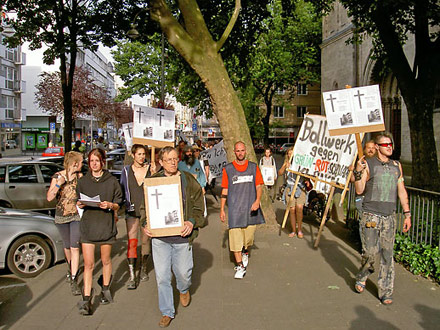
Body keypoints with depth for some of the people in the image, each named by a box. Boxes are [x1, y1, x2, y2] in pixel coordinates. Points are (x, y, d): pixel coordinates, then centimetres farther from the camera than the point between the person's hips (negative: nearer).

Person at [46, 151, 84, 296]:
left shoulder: (80, 176, -1)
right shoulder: (57, 176, -5)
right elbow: (49, 198, -9)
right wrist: (58, 184, -22)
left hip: (77, 215, 0)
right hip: (61, 216, 1)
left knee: (74, 247, -8)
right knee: (67, 246, 16)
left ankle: (74, 281, -3)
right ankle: (71, 268, 43)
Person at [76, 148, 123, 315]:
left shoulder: (111, 181, -1)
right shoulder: (83, 181, 6)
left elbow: (119, 204, 2)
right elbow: (79, 201, 13)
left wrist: (110, 205, -18)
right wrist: (80, 205, -9)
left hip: (106, 225, -1)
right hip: (87, 225, 1)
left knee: (106, 260, 14)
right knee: (88, 264, -1)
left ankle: (106, 289, 34)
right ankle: (86, 299, 6)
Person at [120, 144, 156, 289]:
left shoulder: (150, 169, 1)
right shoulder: (126, 170, 4)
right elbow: (122, 190, 10)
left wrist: (154, 175, -15)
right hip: (132, 210, 0)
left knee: (145, 240, 10)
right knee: (132, 242, -5)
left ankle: (144, 269, 28)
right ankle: (131, 276, -1)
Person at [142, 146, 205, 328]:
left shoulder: (189, 181, 0)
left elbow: (198, 207, 3)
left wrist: (192, 222, -14)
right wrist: (145, 224, -5)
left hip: (182, 237, 0)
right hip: (159, 238, 1)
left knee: (183, 272, 12)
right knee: (162, 277, 4)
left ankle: (184, 290, 49)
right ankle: (167, 312, 23)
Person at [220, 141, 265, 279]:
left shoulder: (253, 167, 7)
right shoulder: (228, 169, 3)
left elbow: (259, 186, 6)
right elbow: (224, 190, 6)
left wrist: (257, 200, -11)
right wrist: (222, 209, 4)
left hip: (251, 208, 2)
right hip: (234, 209, -1)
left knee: (249, 237, 11)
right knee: (235, 238, -4)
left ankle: (245, 253, 41)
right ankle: (240, 266, 7)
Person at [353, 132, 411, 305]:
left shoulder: (396, 166, 13)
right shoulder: (368, 164, -1)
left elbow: (401, 191, 16)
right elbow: (359, 190, -4)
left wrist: (407, 214, 12)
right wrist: (358, 172, -18)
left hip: (389, 216, 4)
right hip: (371, 216, -4)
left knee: (387, 254, 5)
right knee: (370, 252, -5)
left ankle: (386, 291, 16)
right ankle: (361, 278, 23)